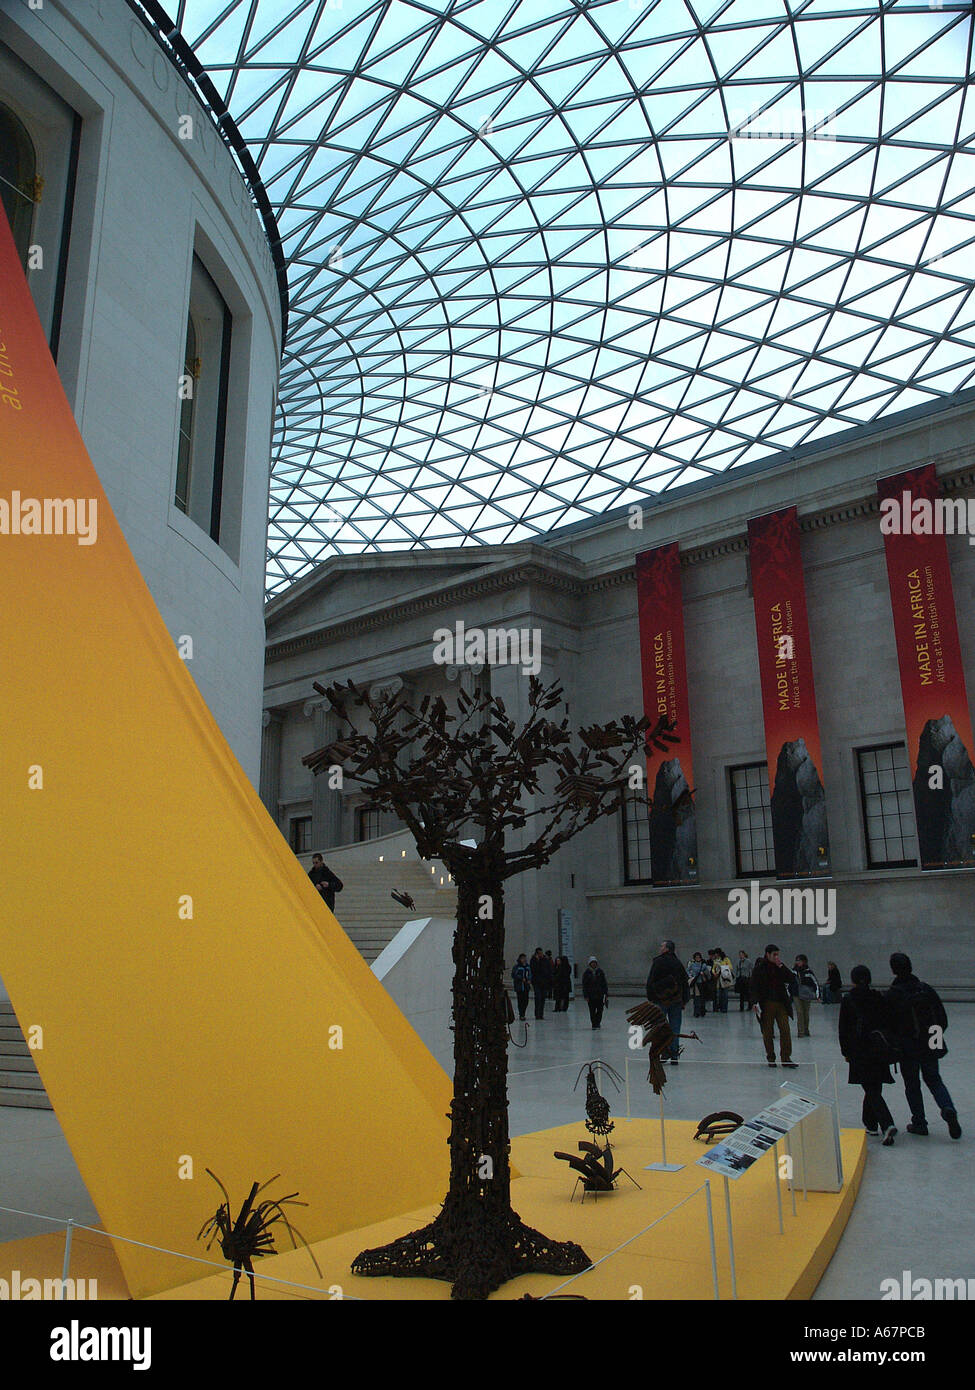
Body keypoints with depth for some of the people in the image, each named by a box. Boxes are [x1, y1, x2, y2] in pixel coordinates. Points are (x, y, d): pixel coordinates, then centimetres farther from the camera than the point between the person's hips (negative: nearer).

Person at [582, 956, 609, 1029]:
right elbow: (584, 985, 0)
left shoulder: (600, 972, 4)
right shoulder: (587, 973, 0)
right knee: (592, 1011, 0)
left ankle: (597, 1022, 18)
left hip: (600, 994, 1)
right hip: (591, 995, -1)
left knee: (600, 1010, 0)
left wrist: (606, 993, 4)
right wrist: (585, 996, -5)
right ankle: (594, 1024, 12)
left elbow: (604, 983, 7)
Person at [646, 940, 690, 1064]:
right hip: (676, 1000, 4)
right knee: (675, 1028, 7)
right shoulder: (678, 963, 8)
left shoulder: (657, 962, -7)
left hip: (661, 1000, -4)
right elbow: (685, 983, 10)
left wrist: (650, 998, 0)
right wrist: (684, 1001, 15)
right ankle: (674, 1056, 6)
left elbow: (650, 982, -8)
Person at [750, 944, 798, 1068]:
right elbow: (753, 987, -5)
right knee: (767, 1032, 4)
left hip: (781, 1003, 3)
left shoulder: (780, 967, 9)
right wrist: (754, 1002, -16)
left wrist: (781, 966, -8)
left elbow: (791, 979, -2)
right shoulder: (759, 968, -3)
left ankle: (786, 1058, 5)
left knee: (785, 1030, -3)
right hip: (766, 1004, -3)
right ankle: (770, 1058, 18)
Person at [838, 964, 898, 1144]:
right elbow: (891, 1023, 5)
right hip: (881, 1051, 4)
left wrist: (846, 1052, 7)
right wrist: (889, 1047, 14)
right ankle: (870, 1124, 25)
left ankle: (887, 1125, -20)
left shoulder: (848, 1000, -5)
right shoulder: (879, 998, 2)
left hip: (860, 1050, -4)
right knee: (874, 1088, 17)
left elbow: (843, 1028, -3)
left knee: (872, 1091, -2)